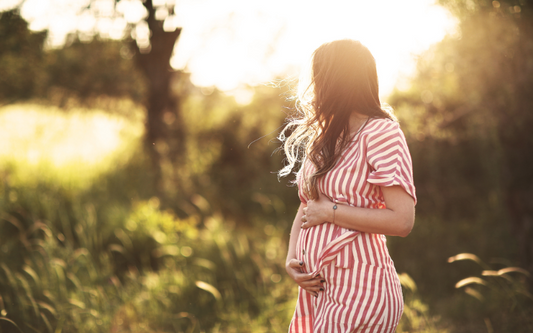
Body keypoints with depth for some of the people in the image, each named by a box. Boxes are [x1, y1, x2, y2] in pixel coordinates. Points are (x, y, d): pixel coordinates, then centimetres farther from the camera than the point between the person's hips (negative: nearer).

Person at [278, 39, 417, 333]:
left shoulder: (381, 132, -10)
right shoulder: (323, 138, 14)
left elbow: (402, 221, -18)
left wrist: (330, 212, -12)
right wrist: (291, 259, 0)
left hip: (359, 290, -7)